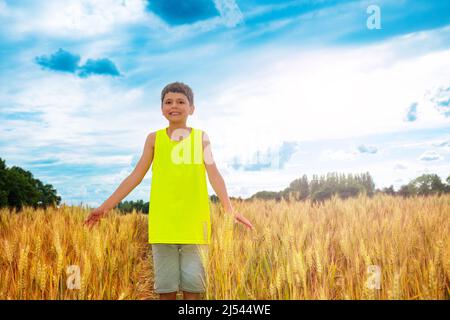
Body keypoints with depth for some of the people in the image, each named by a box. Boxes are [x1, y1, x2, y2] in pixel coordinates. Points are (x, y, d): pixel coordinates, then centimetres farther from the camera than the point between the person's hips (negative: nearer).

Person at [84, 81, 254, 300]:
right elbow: (136, 176, 10)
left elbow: (214, 175, -3)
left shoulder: (201, 137, 7)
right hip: (163, 223, 1)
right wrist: (106, 206, 5)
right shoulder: (154, 139, 9)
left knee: (192, 285, 1)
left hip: (193, 221, -1)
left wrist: (230, 209, -18)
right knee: (166, 287, 4)